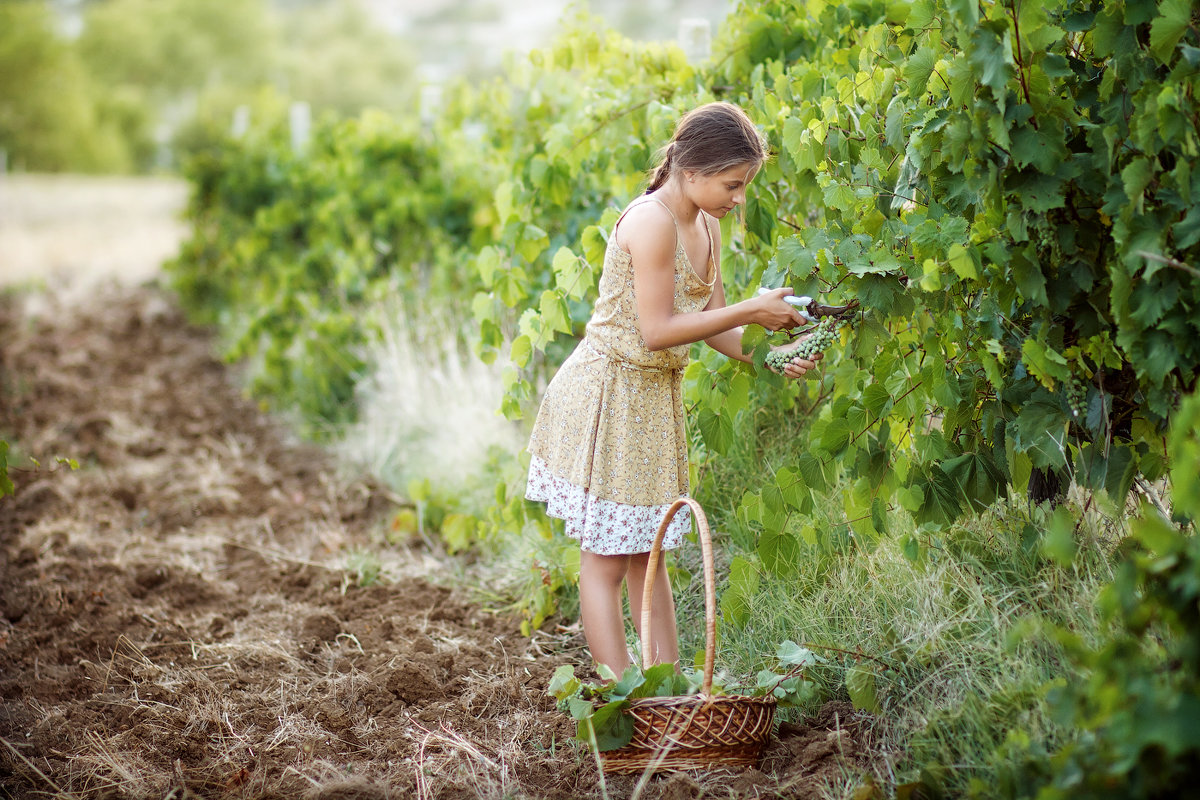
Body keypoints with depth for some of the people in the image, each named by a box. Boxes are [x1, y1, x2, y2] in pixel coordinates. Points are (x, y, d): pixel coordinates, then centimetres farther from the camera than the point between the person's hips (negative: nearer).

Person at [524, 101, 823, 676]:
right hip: (607, 397, -9)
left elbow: (708, 324, 9)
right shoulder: (650, 221, -22)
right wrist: (750, 311, -20)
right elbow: (657, 330, -24)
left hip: (654, 400, 9)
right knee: (606, 559, -2)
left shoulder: (706, 226, 6)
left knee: (646, 552, 13)